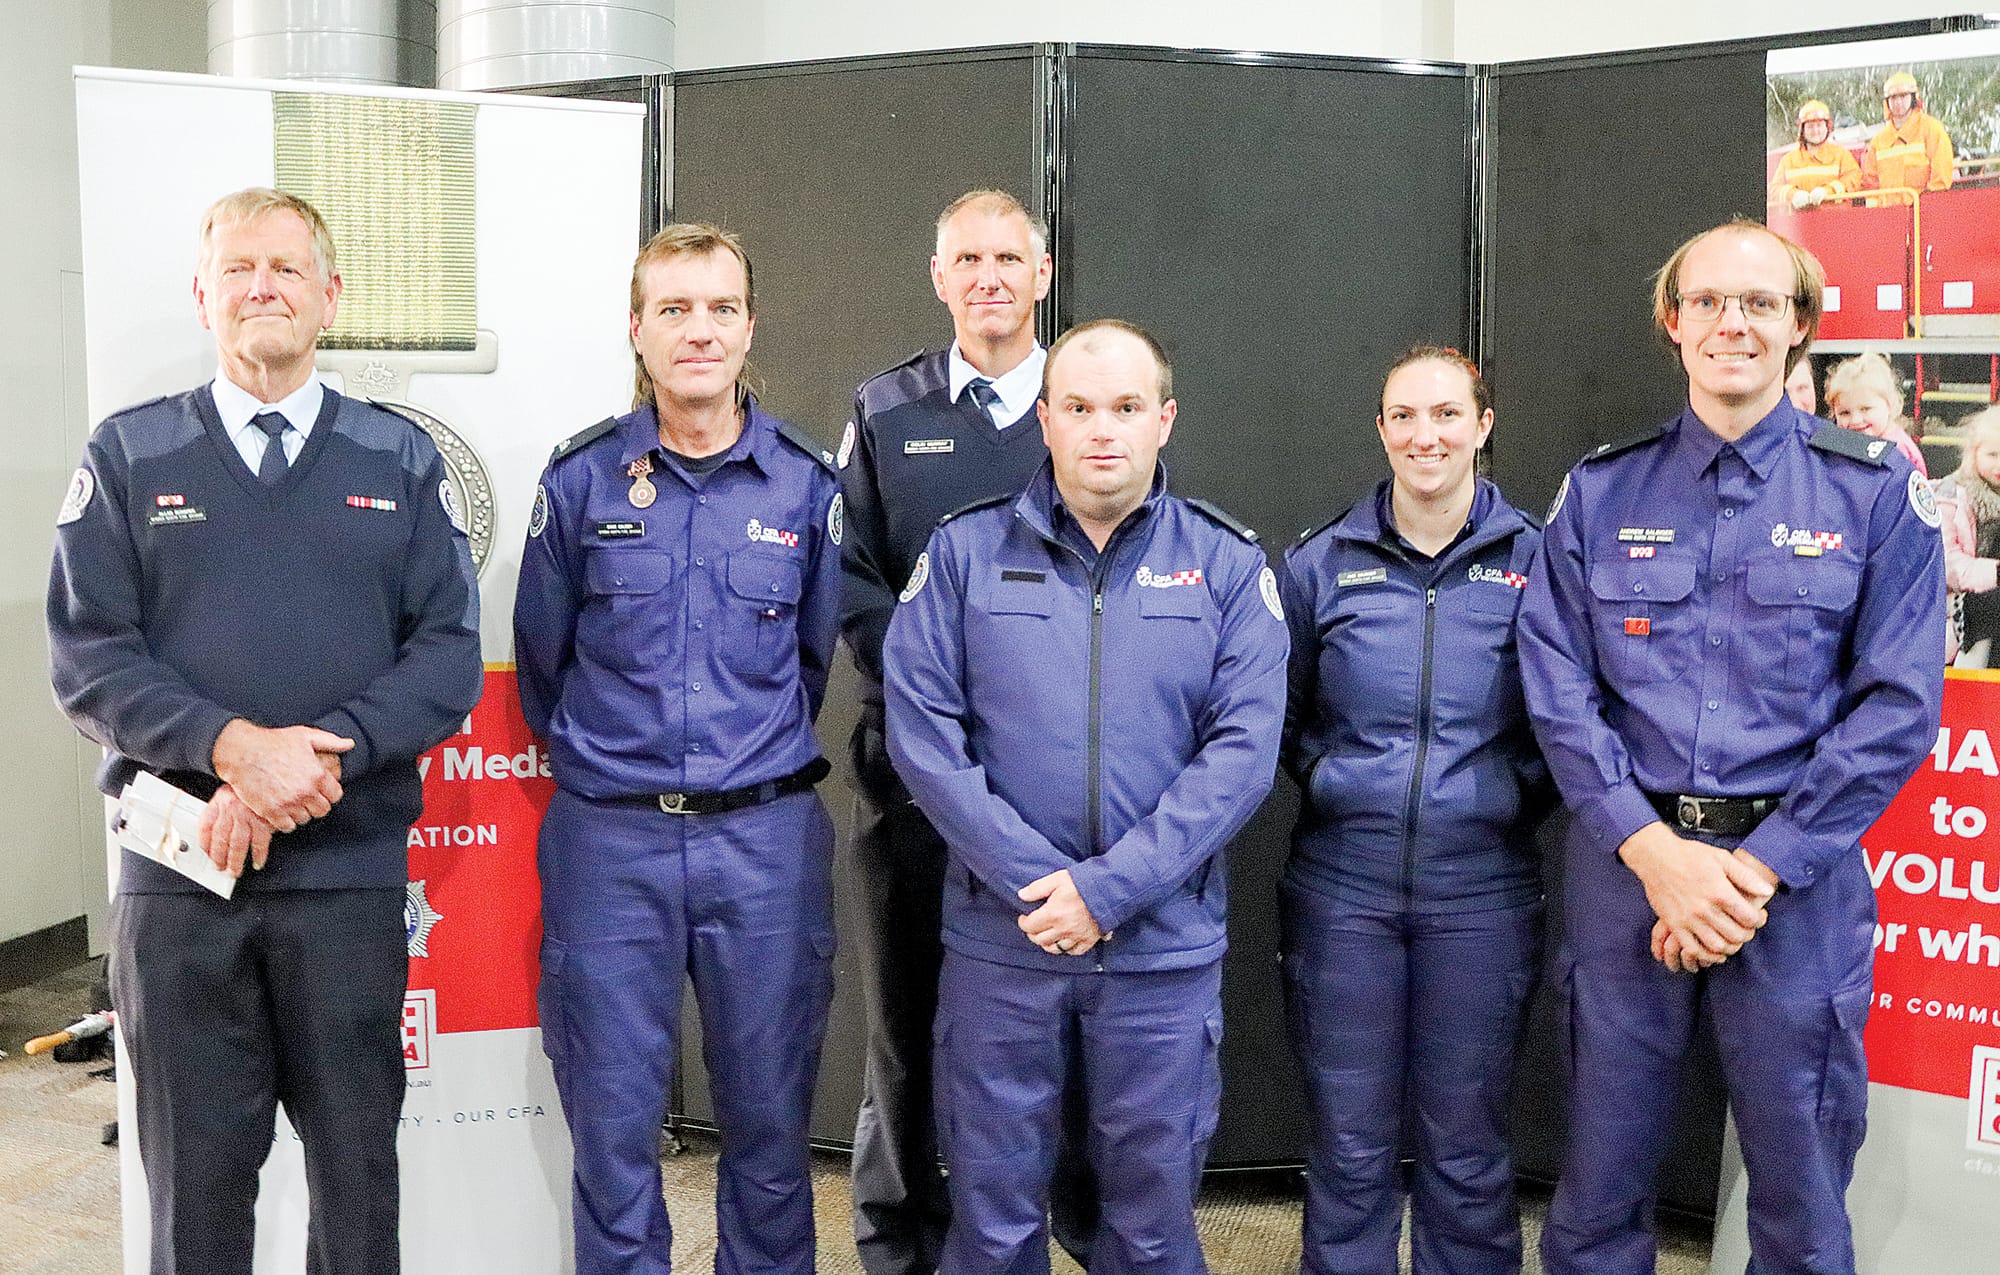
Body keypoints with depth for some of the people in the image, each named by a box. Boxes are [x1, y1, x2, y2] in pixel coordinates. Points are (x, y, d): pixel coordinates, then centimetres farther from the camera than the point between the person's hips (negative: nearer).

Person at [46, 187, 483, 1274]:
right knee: (195, 1173, 9)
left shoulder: (400, 461, 7)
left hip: (351, 871, 1)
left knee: (358, 1165, 11)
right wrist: (232, 745, -19)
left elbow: (447, 655, -1)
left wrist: (316, 756, -16)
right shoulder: (128, 456, 6)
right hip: (176, 872, 0)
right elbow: (88, 658, -2)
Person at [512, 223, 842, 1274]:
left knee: (769, 1119, 10)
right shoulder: (580, 480, 1)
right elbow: (542, 661, 11)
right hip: (610, 841, 0)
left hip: (767, 842, 1)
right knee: (612, 1122, 8)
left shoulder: (807, 485, 2)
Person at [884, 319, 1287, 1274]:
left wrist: (1111, 887, -15)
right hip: (998, 937, 0)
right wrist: (1036, 880, -13)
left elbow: (1243, 750, -7)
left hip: (1165, 945, 0)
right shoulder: (964, 551, 1)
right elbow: (922, 732, -5)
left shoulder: (1228, 566, 1)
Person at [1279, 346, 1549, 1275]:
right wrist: (1329, 777, 0)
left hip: (1481, 884, 0)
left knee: (1467, 1153, 10)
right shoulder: (1320, 563, 3)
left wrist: (1516, 792, -4)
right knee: (1349, 1149, 8)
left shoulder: (1533, 561, 1)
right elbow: (1279, 717, 14)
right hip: (1342, 881, 1)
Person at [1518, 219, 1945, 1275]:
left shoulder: (1876, 493, 1)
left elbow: (1896, 709, -5)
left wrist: (1760, 868, -12)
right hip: (1626, 861, 1)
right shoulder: (1601, 492, 5)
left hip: (1798, 878, -1)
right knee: (1600, 1188, 11)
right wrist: (1655, 852, -12)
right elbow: (1557, 687, -1)